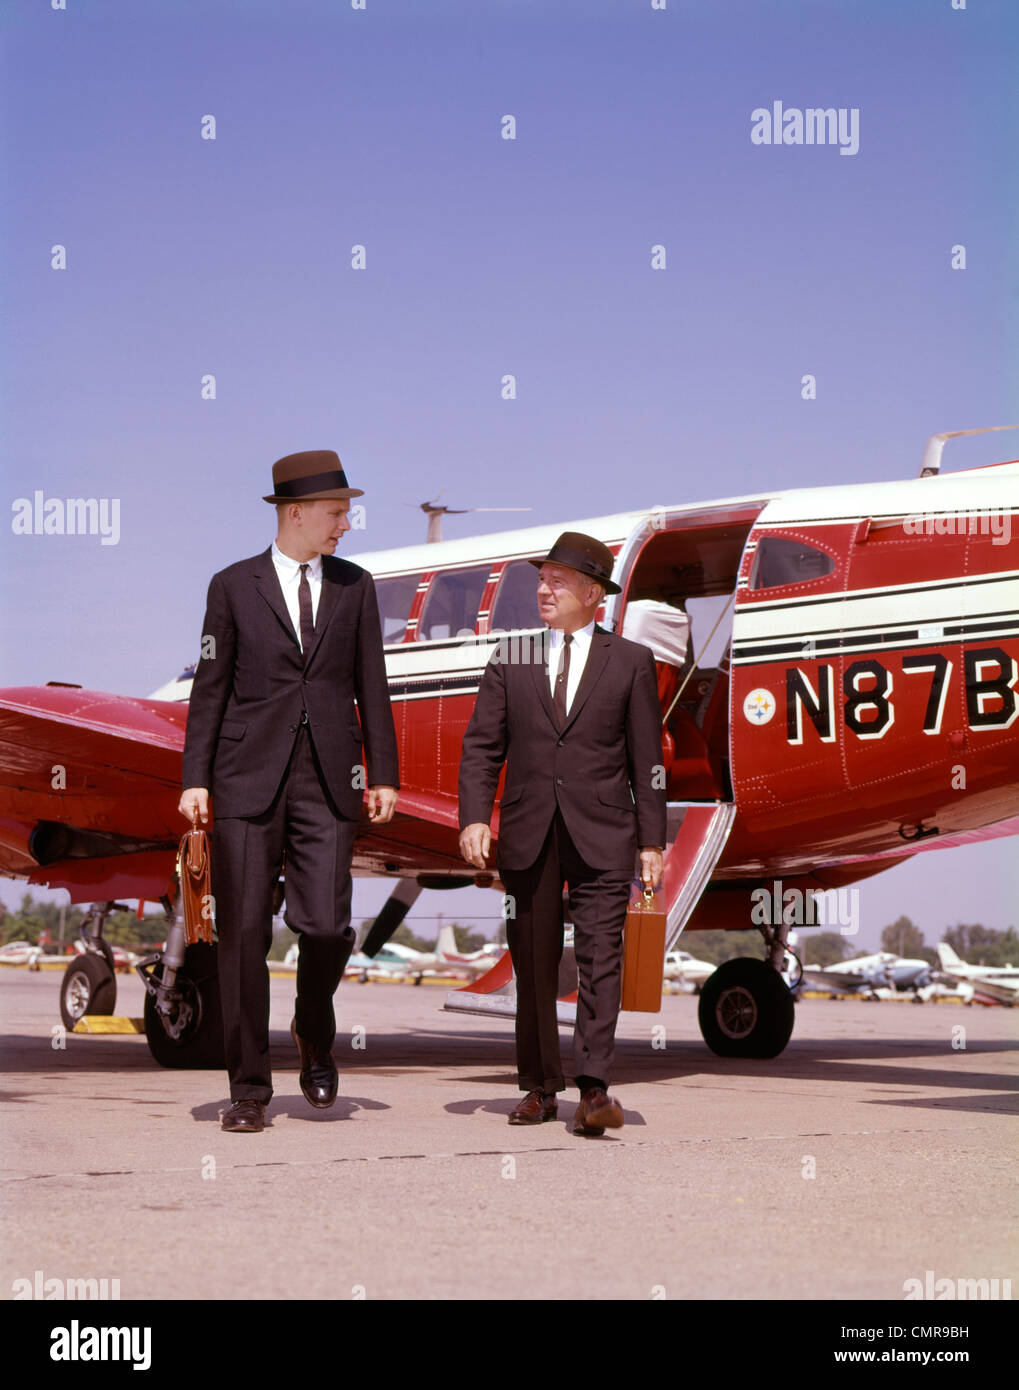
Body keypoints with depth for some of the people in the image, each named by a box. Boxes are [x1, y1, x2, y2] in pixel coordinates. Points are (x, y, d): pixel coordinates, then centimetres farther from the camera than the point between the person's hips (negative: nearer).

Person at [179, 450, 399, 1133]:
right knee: (244, 933, -2)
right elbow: (210, 688, 5)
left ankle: (315, 1031, 22)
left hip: (327, 782, 1)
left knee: (327, 926, -10)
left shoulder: (355, 586, 11)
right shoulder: (234, 586, 6)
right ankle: (249, 1087, 9)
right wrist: (195, 780, -2)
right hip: (248, 779, -1)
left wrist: (384, 774, 6)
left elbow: (371, 686, 12)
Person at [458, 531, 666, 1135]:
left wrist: (652, 841, 1)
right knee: (533, 965, 7)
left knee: (600, 959, -9)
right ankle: (541, 1087, 17)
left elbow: (647, 759, 5)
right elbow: (482, 745, 7)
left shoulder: (631, 661, 5)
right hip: (528, 833, 2)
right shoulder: (510, 658, 10)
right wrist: (475, 817, -6)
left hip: (601, 834, -2)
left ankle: (594, 1089, -11)